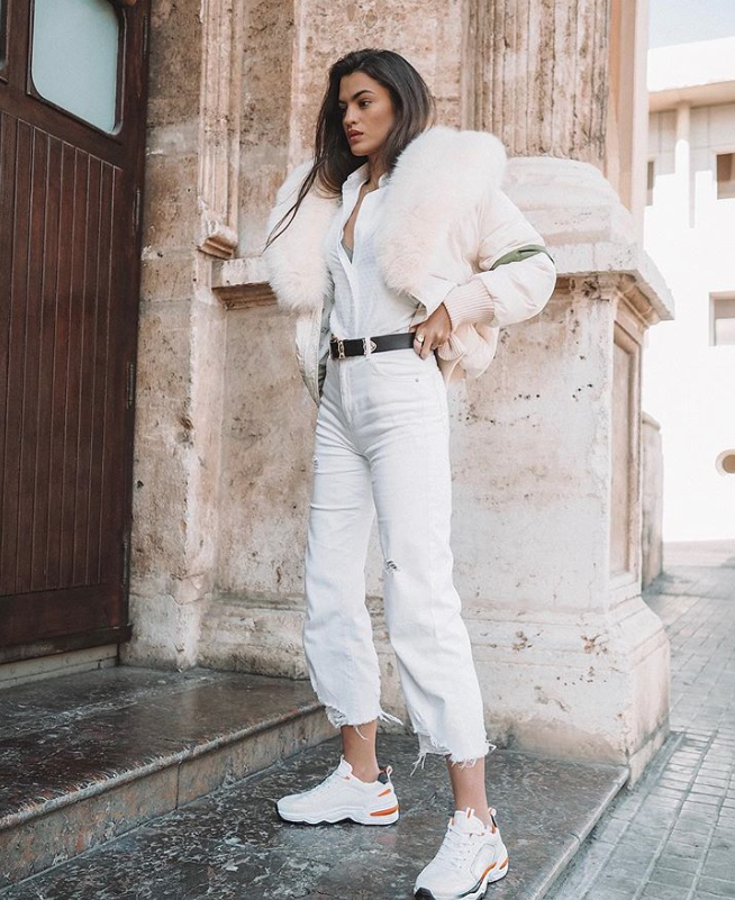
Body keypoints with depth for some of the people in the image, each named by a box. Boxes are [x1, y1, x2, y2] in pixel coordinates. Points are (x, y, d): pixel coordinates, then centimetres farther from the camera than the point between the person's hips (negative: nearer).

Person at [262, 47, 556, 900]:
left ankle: (476, 825, -13)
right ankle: (363, 778, 17)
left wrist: (454, 303, -9)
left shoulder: (448, 178, 4)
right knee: (328, 587, 5)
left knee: (417, 590, -18)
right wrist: (320, 348, 15)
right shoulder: (333, 192, 21)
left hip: (402, 388, -7)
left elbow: (534, 267, 3)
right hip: (338, 392, 8)